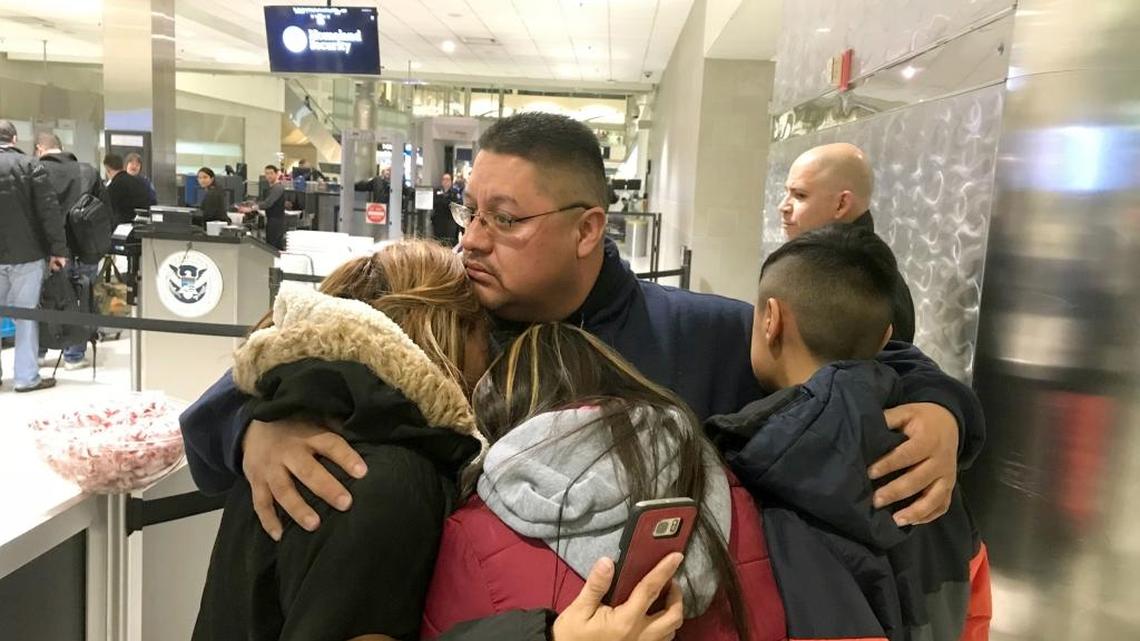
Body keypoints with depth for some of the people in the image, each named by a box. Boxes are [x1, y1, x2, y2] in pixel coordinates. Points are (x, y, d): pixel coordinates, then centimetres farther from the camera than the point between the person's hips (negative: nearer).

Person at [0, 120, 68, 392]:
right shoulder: (30, 166, -6)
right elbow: (50, 211, -12)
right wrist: (58, 249, -9)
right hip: (26, 254, -3)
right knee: (26, 315, 3)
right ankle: (26, 377, 5)